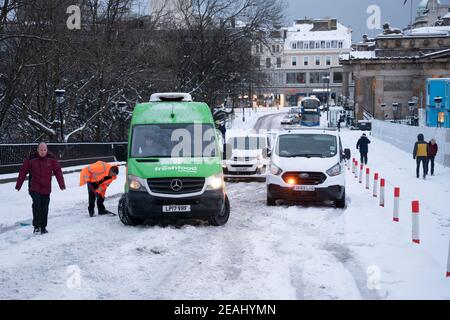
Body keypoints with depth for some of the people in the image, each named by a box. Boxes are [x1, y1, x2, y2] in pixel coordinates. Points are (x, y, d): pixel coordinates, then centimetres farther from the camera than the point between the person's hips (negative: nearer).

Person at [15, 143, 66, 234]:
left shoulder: (51, 159, -2)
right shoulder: (31, 159, -6)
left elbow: (58, 171, -1)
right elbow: (23, 172, -1)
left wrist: (62, 184, -8)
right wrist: (18, 185, -2)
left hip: (46, 189, 2)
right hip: (34, 188, -2)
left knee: (44, 208, 6)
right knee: (36, 204, -18)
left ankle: (43, 227, 19)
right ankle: (36, 226, -10)